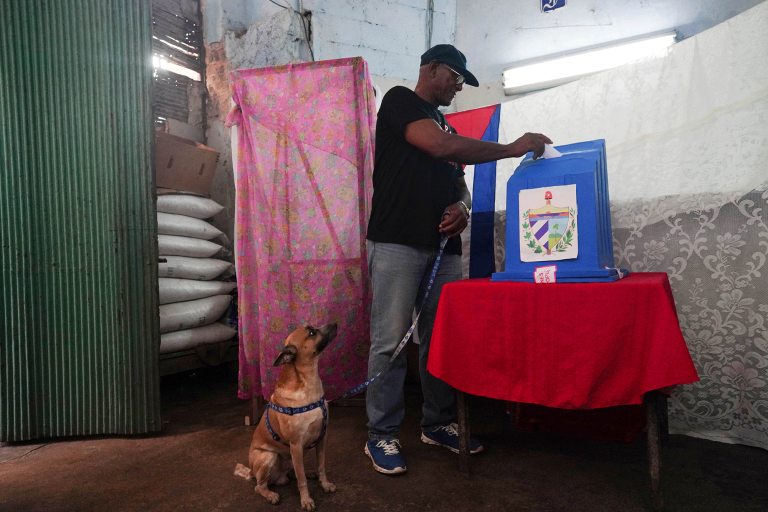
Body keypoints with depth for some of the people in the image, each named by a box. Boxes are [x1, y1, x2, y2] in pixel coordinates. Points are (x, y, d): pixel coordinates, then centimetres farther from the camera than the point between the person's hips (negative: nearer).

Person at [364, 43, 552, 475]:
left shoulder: (445, 124, 26)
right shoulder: (400, 100, 3)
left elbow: (459, 183, 26)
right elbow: (441, 146, -15)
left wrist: (462, 206, 1)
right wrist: (512, 148, -9)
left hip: (443, 246, 8)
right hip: (398, 243, -7)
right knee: (391, 341, -6)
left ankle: (438, 424, 22)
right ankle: (382, 436, 7)